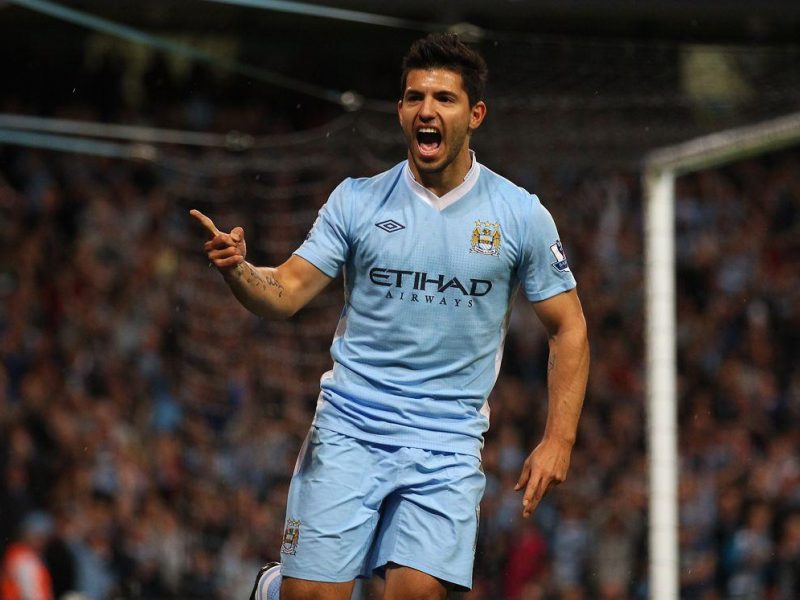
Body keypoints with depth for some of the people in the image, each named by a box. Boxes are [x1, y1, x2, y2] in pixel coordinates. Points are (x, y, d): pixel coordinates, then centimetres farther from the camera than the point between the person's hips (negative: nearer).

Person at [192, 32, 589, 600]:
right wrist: (237, 269, -21)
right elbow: (286, 293, 1)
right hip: (348, 429, 0)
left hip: (447, 441, 0)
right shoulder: (357, 201, 3)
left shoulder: (521, 214, 1)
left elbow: (569, 329, 7)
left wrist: (558, 441, -3)